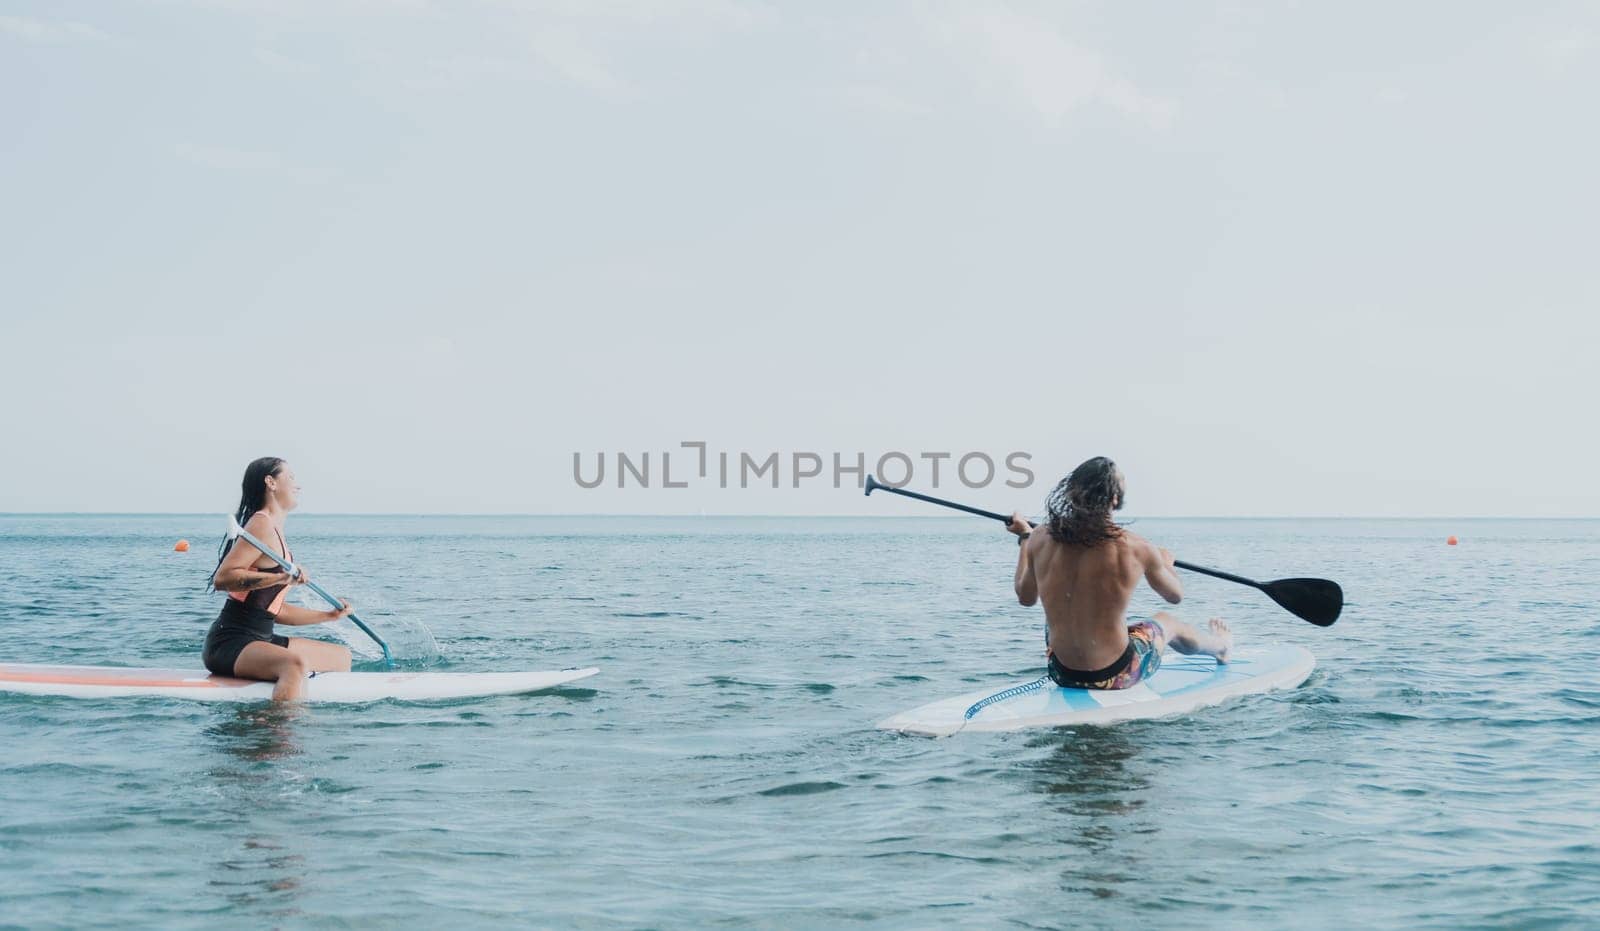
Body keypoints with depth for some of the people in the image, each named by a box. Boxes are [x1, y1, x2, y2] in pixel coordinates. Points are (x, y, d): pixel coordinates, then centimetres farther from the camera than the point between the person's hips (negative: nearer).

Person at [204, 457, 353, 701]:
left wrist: (328, 615, 20)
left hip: (260, 639, 11)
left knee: (341, 656, 20)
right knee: (295, 664, -39)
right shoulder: (262, 524, -10)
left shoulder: (275, 532, 19)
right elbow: (222, 578, -23)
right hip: (229, 642, -11)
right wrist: (280, 578, -28)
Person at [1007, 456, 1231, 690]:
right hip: (1115, 677, -2)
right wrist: (1166, 563, 26)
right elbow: (1175, 595, 3)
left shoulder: (1041, 541, -11)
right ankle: (1219, 645, 64)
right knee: (1166, 621, 30)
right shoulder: (1137, 548, -17)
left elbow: (1026, 597, 8)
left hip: (1061, 673, 2)